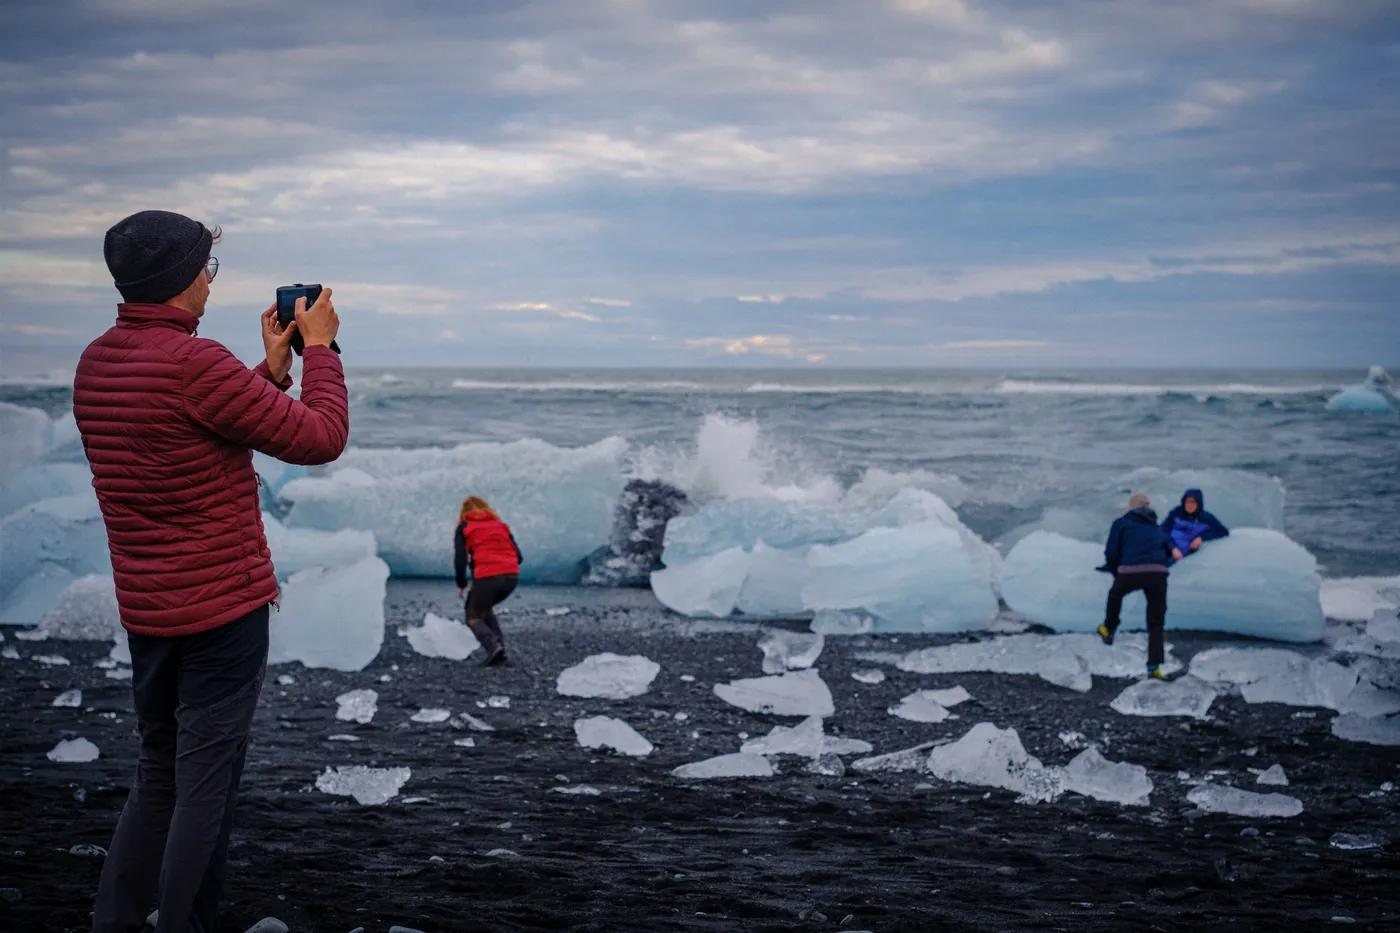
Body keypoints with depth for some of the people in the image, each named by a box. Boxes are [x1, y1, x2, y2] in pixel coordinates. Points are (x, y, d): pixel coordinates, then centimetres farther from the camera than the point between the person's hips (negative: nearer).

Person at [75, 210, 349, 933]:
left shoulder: (94, 364, 7)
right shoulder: (195, 363, -21)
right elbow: (319, 438, -15)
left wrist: (272, 367, 17)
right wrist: (318, 349, -1)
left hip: (144, 611, 8)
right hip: (224, 607, -8)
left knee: (158, 774, 19)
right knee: (207, 780, 2)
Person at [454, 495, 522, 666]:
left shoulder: (464, 528, 11)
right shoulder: (501, 525, 23)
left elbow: (460, 559, 1)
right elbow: (517, 555, 15)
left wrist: (461, 584, 13)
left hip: (487, 578, -5)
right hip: (512, 577, 5)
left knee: (474, 617, 14)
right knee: (485, 608, 29)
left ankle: (493, 645, -13)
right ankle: (499, 646, 12)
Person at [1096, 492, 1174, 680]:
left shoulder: (1122, 523, 15)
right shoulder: (1156, 527, 28)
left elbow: (1111, 553, 8)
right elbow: (1169, 549, 23)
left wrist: (1115, 571, 26)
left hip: (1130, 572, -2)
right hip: (1158, 573, 3)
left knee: (1115, 594, 33)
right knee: (1157, 624, 9)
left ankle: (1108, 630, 46)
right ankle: (1154, 666, -1)